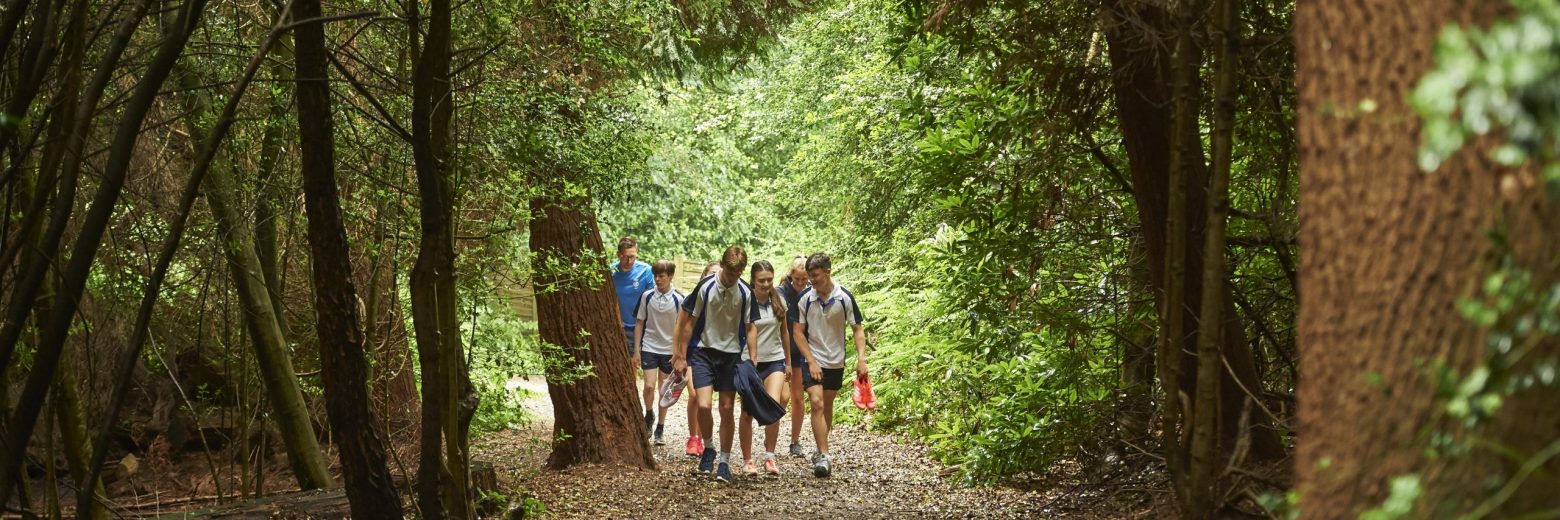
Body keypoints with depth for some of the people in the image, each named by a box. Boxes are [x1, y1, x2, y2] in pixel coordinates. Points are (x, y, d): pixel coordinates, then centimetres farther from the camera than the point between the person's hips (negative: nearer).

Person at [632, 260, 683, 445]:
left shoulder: (678, 299, -6)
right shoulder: (647, 296, -3)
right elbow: (639, 323, 4)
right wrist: (637, 350, 1)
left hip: (669, 351, 0)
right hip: (649, 348, 0)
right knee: (649, 386, -13)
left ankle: (660, 429, 18)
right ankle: (649, 414, 14)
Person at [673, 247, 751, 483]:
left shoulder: (745, 293, -5)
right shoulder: (706, 287, -11)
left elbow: (749, 329, 3)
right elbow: (689, 322, -2)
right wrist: (681, 355, 0)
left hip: (731, 355, 1)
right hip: (705, 352, -1)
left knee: (727, 409, 3)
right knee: (703, 406, -14)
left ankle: (724, 462, 14)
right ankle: (708, 450, 12)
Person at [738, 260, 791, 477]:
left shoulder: (779, 301, 3)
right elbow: (744, 333, -14)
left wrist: (788, 362, 17)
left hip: (775, 360, 2)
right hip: (750, 361, -2)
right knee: (748, 412, 3)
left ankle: (769, 456, -4)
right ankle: (747, 460, 14)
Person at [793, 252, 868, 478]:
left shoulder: (845, 298, -8)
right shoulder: (806, 300, -7)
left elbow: (857, 329, -4)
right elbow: (798, 332, -2)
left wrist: (861, 358, -16)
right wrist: (811, 362, -10)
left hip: (836, 362, 1)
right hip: (813, 361, -1)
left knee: (827, 406, 12)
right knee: (817, 403, -16)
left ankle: (821, 450, 28)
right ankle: (823, 455, -19)